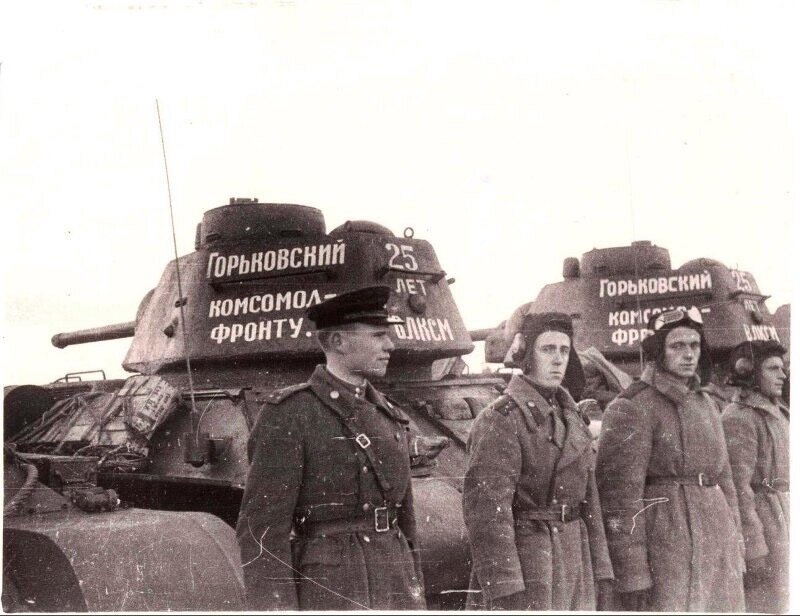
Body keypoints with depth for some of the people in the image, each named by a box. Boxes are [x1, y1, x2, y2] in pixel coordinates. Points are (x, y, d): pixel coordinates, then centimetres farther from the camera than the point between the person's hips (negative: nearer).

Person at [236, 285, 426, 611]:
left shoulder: (389, 418, 13)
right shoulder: (289, 416, -8)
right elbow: (261, 529, -12)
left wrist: (416, 602, 17)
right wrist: (276, 608, -17)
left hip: (394, 593, 7)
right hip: (324, 593, -6)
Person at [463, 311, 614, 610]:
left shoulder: (570, 415, 14)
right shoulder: (500, 420, -13)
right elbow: (487, 509, -19)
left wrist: (599, 568, 14)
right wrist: (504, 587, -23)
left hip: (575, 561, 8)